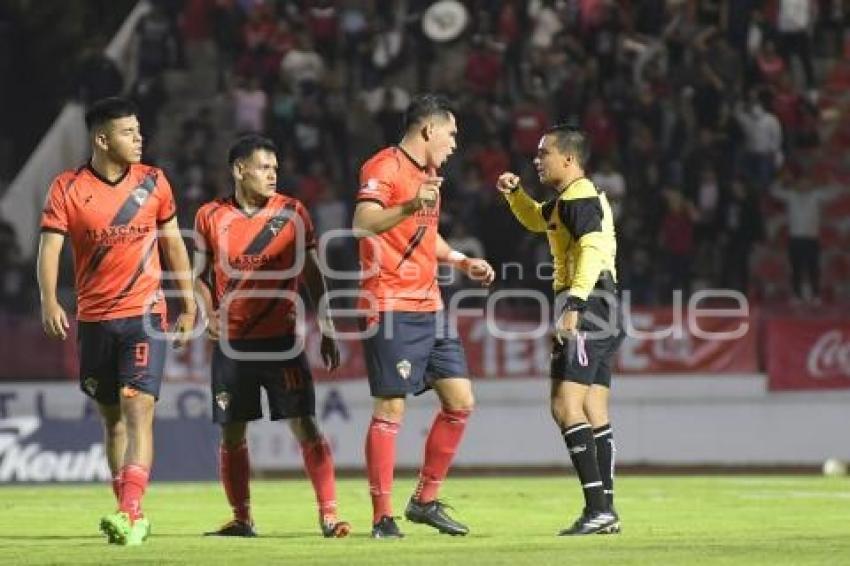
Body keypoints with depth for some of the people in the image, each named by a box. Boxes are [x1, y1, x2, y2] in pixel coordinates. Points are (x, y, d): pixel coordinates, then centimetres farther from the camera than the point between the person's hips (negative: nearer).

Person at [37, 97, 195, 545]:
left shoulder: (153, 182, 3)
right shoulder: (67, 188, -2)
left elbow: (174, 245, 12)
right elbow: (50, 245, -9)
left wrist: (188, 305, 12)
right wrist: (49, 301, -24)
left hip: (145, 314, -1)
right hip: (94, 319, 1)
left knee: (138, 410, -15)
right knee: (111, 419, 9)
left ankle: (130, 515, -24)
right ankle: (132, 517, 19)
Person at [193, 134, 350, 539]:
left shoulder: (292, 213, 1)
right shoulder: (211, 216, 3)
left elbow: (311, 274, 7)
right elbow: (201, 275, 13)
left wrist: (326, 331, 4)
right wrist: (209, 312, -6)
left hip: (281, 338, -1)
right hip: (231, 342, 1)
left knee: (305, 425, -9)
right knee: (232, 433, 6)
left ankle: (329, 514, -9)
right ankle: (241, 520, 18)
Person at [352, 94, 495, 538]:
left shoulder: (427, 174, 20)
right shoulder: (384, 168, -10)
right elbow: (363, 224, -26)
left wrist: (462, 261, 27)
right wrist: (410, 206, -39)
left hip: (429, 307, 9)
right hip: (391, 308, -9)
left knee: (460, 402, 6)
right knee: (390, 409, -8)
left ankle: (425, 501, 17)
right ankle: (382, 518, -4)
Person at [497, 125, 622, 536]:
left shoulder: (578, 198, -10)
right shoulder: (568, 200, 23)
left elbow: (592, 250, -25)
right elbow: (538, 220, 44)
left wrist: (573, 305, -34)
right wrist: (515, 192, 25)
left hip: (587, 303, -11)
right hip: (601, 311, 11)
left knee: (565, 405, -17)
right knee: (593, 411, 9)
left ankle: (597, 506, -23)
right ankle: (605, 511, 8)